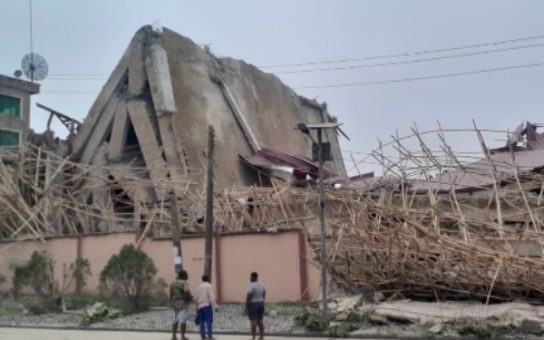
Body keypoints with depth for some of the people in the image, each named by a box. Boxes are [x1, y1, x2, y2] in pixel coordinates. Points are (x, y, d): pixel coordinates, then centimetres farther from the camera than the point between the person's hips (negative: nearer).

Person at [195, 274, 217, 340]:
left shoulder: (199, 287, 14)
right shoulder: (209, 286, -6)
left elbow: (197, 298, 14)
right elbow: (211, 298, -13)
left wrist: (197, 308, 20)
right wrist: (215, 306, -11)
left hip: (200, 306, 6)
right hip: (207, 305, -6)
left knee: (201, 321, 7)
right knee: (209, 321, -5)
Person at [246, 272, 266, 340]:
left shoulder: (251, 286, -16)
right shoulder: (262, 285, 6)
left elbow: (249, 296, -18)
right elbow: (264, 295, 11)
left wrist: (246, 305, -10)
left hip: (253, 305, -7)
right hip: (261, 304, 7)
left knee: (253, 321, -3)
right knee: (260, 321, 11)